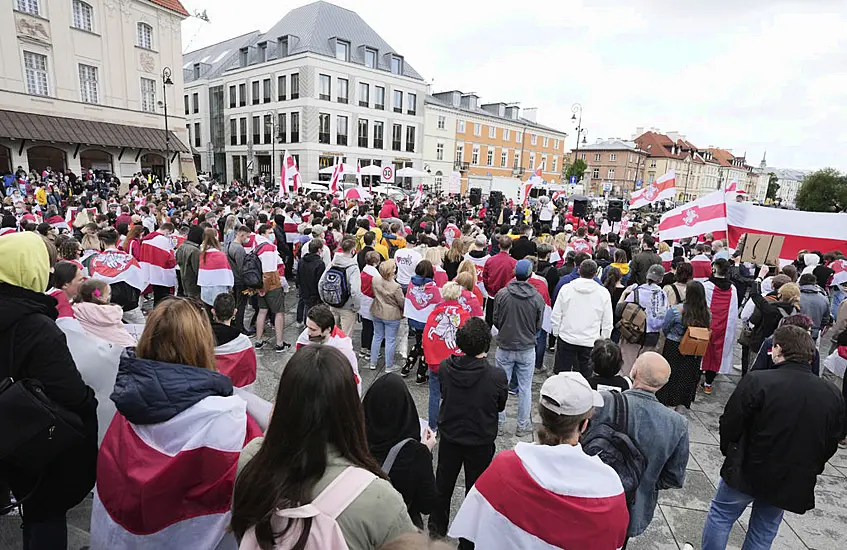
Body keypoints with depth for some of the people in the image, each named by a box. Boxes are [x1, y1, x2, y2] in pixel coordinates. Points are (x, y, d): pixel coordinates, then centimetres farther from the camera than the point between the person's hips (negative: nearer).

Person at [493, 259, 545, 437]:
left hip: (504, 347, 1)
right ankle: (523, 425, 22)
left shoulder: (501, 294, -11)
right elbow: (539, 325, -1)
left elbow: (495, 320, -2)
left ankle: (499, 422, 25)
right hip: (527, 348, 0)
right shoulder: (537, 298, -11)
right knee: (525, 388, 12)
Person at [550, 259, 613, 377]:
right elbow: (607, 323, 2)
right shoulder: (603, 293, -4)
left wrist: (556, 333, 11)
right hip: (590, 342, 0)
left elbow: (555, 316, -1)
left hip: (566, 340, 0)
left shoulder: (566, 288, -5)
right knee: (584, 377, 11)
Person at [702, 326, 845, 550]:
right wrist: (809, 470, 19)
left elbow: (729, 425, -16)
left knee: (720, 515, 18)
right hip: (793, 482, 5)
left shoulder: (757, 381, -23)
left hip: (747, 472, -5)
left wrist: (729, 452, 4)